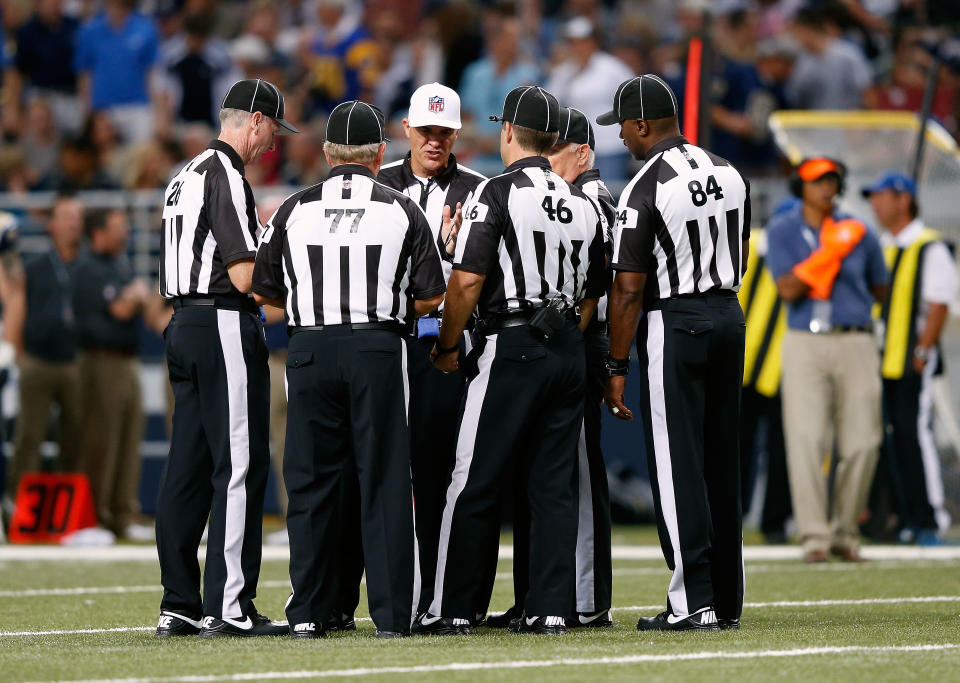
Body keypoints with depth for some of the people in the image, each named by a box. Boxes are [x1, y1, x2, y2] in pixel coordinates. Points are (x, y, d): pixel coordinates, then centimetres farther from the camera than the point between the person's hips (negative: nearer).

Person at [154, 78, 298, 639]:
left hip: (183, 325, 10)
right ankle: (229, 607, -11)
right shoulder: (226, 176, -12)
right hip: (225, 325, -10)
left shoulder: (187, 176, 19)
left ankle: (179, 606, 10)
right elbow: (244, 275, -17)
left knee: (189, 467, 9)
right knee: (240, 464, -8)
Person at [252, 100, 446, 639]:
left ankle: (308, 613, 8)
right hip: (378, 350, -1)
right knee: (385, 481, 2)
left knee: (312, 480, 8)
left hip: (310, 351, 1)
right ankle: (391, 614, 1)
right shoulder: (402, 210, 1)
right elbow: (430, 296, 2)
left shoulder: (295, 210, 4)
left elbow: (266, 290, 10)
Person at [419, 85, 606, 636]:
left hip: (511, 348, -6)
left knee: (474, 485, -2)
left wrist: (448, 346, -2)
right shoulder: (583, 203, 12)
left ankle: (452, 609, 0)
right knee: (555, 485, 8)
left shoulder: (499, 192, -8)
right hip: (568, 351, 6)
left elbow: (468, 280, -14)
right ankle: (551, 608, 5)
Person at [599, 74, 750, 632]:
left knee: (677, 465, -2)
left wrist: (616, 366, -9)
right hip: (729, 315, 7)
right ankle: (728, 601, 14)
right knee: (721, 462, 11)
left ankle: (695, 602, -4)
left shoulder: (645, 190, -15)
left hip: (673, 324, -7)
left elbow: (629, 289, -15)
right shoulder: (729, 174, 6)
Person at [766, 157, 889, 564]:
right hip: (804, 344, -2)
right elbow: (787, 290, -11)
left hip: (855, 344, 2)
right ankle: (814, 535, -10)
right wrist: (828, 254, -16)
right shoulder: (781, 231, 3)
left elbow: (880, 290, 20)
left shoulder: (858, 233, 8)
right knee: (807, 440, -12)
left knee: (863, 443, -3)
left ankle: (845, 531, 12)